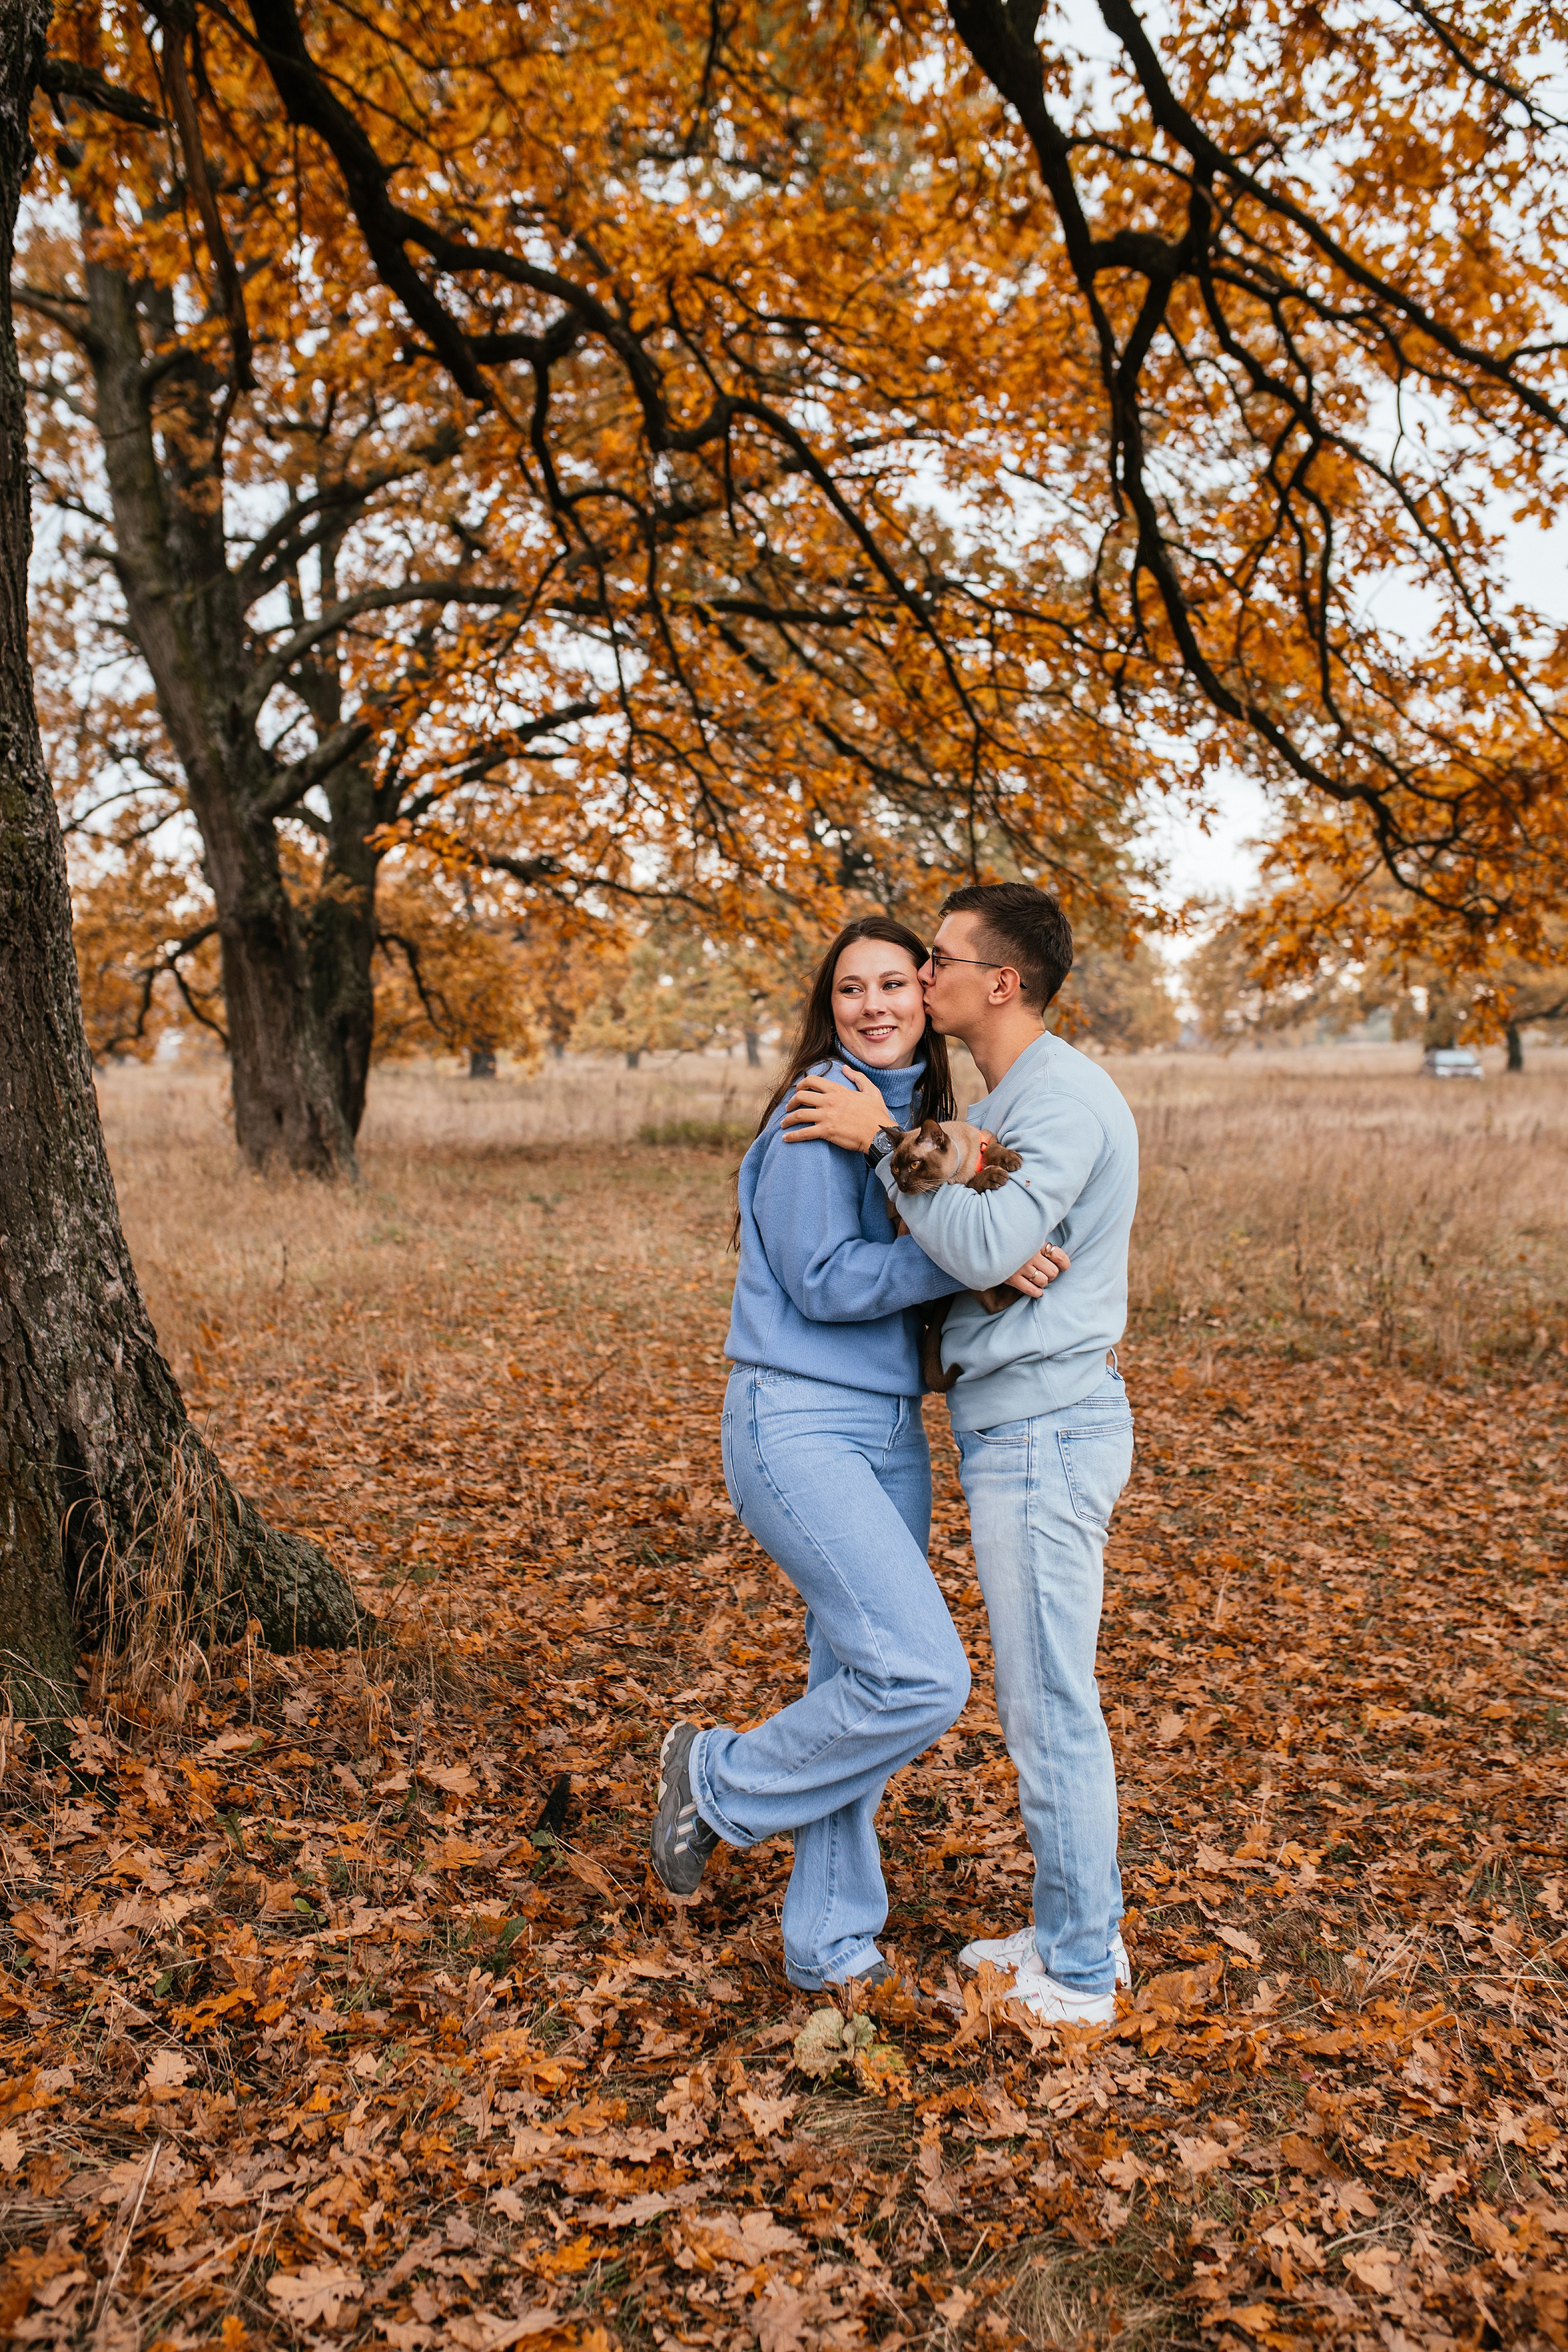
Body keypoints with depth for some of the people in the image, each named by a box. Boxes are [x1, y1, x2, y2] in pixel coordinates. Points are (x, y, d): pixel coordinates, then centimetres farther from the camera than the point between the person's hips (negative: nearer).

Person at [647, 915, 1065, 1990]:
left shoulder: (923, 1117, 13)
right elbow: (823, 1280, -17)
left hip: (890, 1431, 8)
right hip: (798, 1427, -8)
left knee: (857, 1687, 11)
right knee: (923, 1678, -15)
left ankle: (833, 1946, 26)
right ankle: (718, 1780, 9)